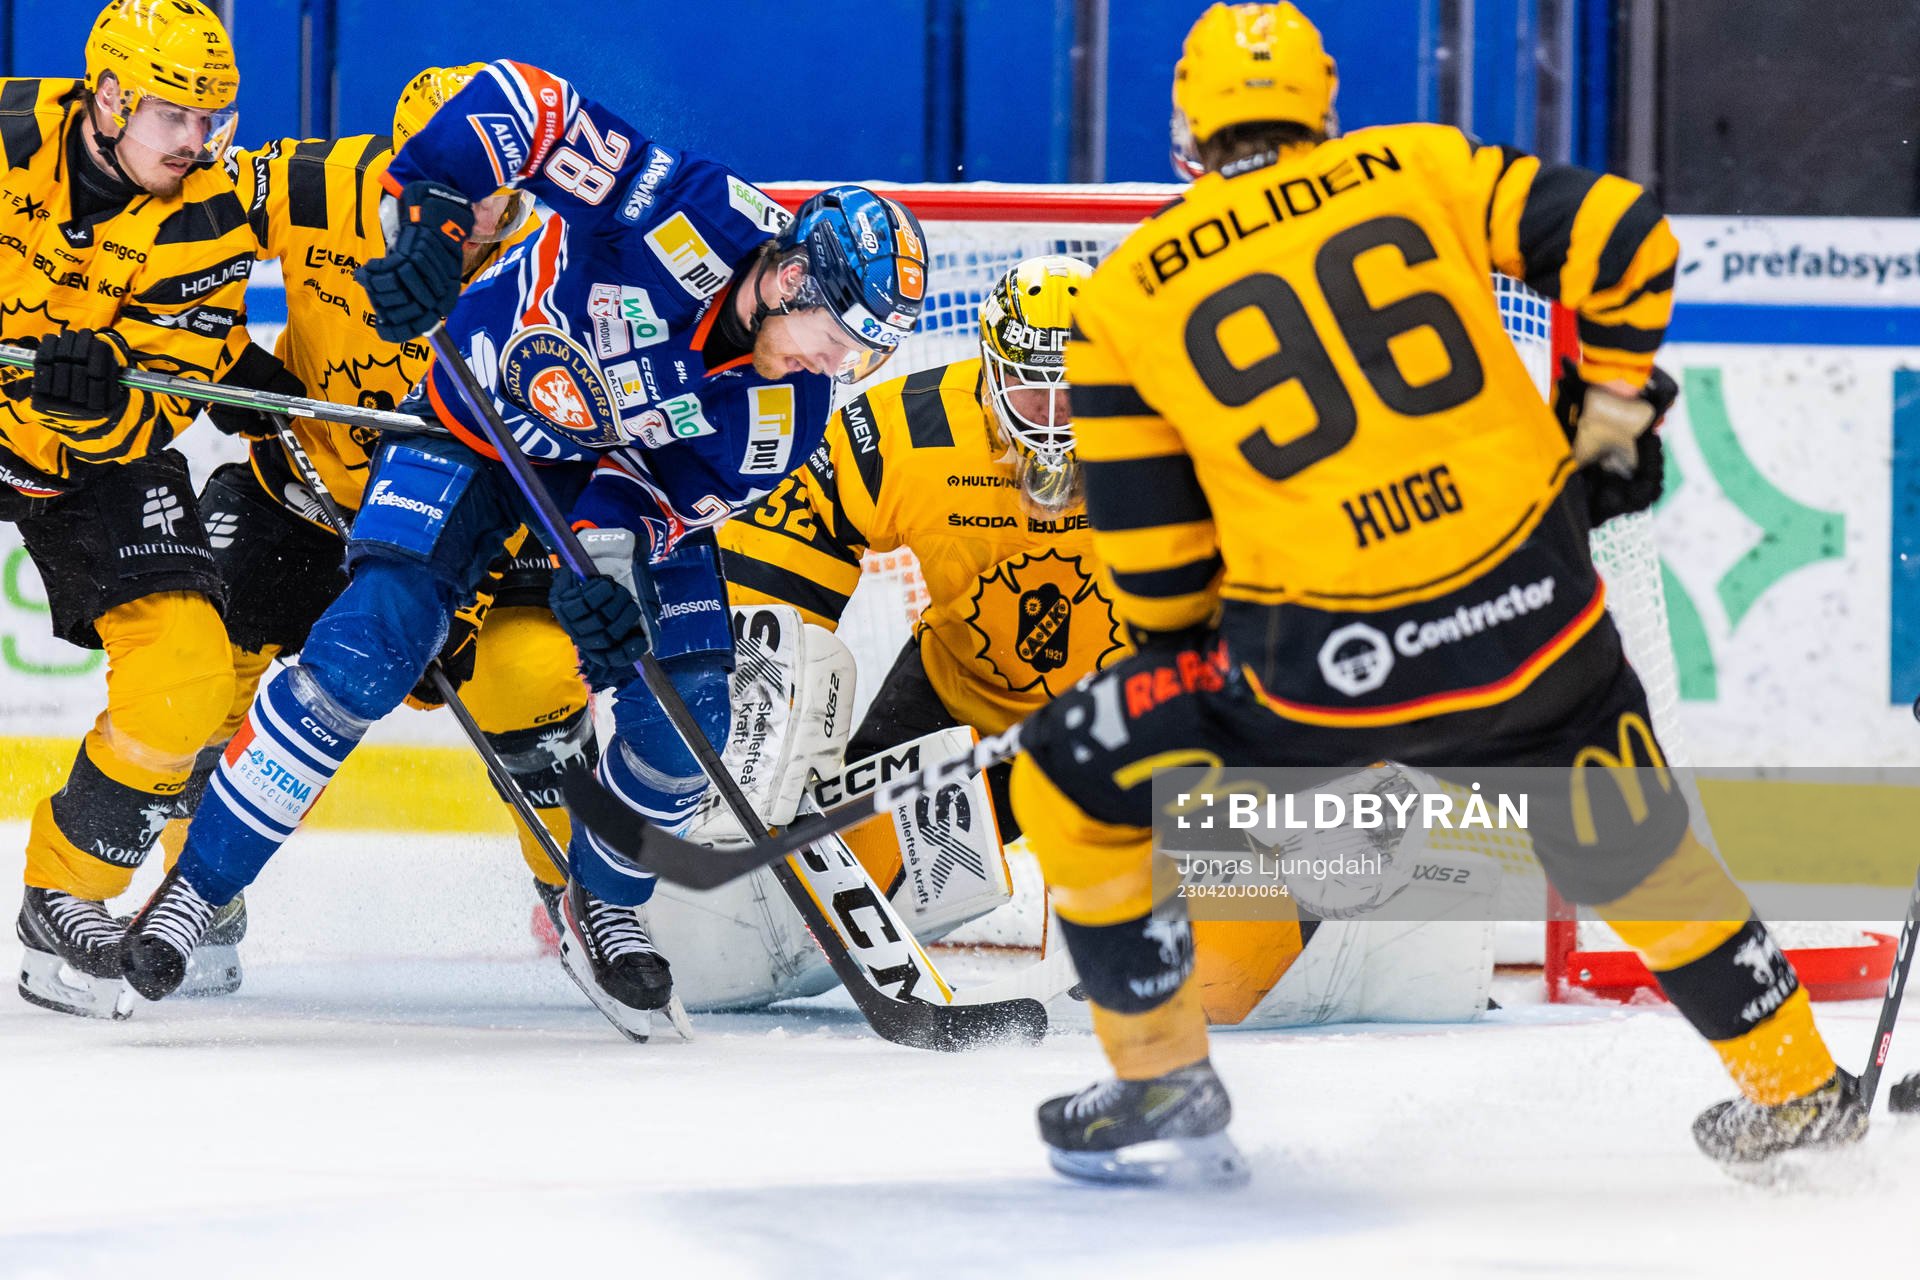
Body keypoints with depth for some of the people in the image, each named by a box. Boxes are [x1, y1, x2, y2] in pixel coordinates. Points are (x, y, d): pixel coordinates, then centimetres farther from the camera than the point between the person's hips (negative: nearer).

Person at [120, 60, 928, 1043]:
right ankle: (195, 887, -7)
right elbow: (521, 102, -35)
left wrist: (609, 560, -36)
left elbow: (663, 493, -15)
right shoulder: (694, 217, -33)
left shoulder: (784, 414, -18)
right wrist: (430, 216, -45)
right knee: (367, 652, -19)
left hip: (622, 468, 4)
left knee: (684, 710, -10)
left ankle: (603, 906, 19)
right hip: (478, 423, -4)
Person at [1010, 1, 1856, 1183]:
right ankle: (1797, 1089, 40)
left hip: (1328, 667, -3)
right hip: (1535, 617, 3)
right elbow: (1625, 240, 7)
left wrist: (1191, 658, 23)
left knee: (1073, 785, 17)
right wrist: (1611, 413, 22)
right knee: (1632, 847, 27)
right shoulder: (1418, 169, 7)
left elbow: (1157, 573, 3)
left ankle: (1166, 1091, 18)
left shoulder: (1126, 299, 3)